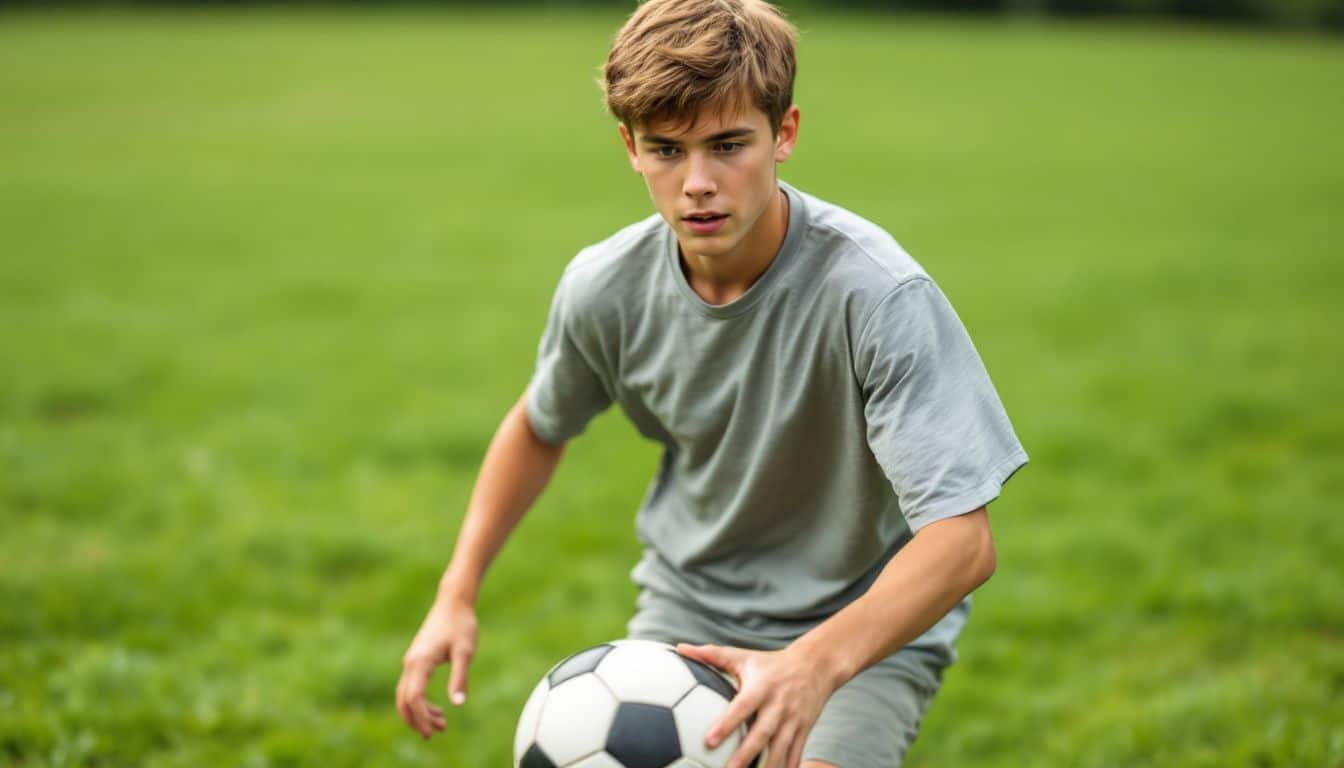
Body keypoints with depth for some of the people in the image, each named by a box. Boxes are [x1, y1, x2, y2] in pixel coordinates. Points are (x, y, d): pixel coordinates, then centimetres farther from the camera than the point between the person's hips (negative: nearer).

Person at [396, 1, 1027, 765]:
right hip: (690, 611, 4)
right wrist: (457, 596, 4)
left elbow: (963, 538, -32)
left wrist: (816, 664, -47)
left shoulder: (877, 293, -28)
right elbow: (540, 427, 10)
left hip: (869, 624, -4)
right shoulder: (605, 287, -13)